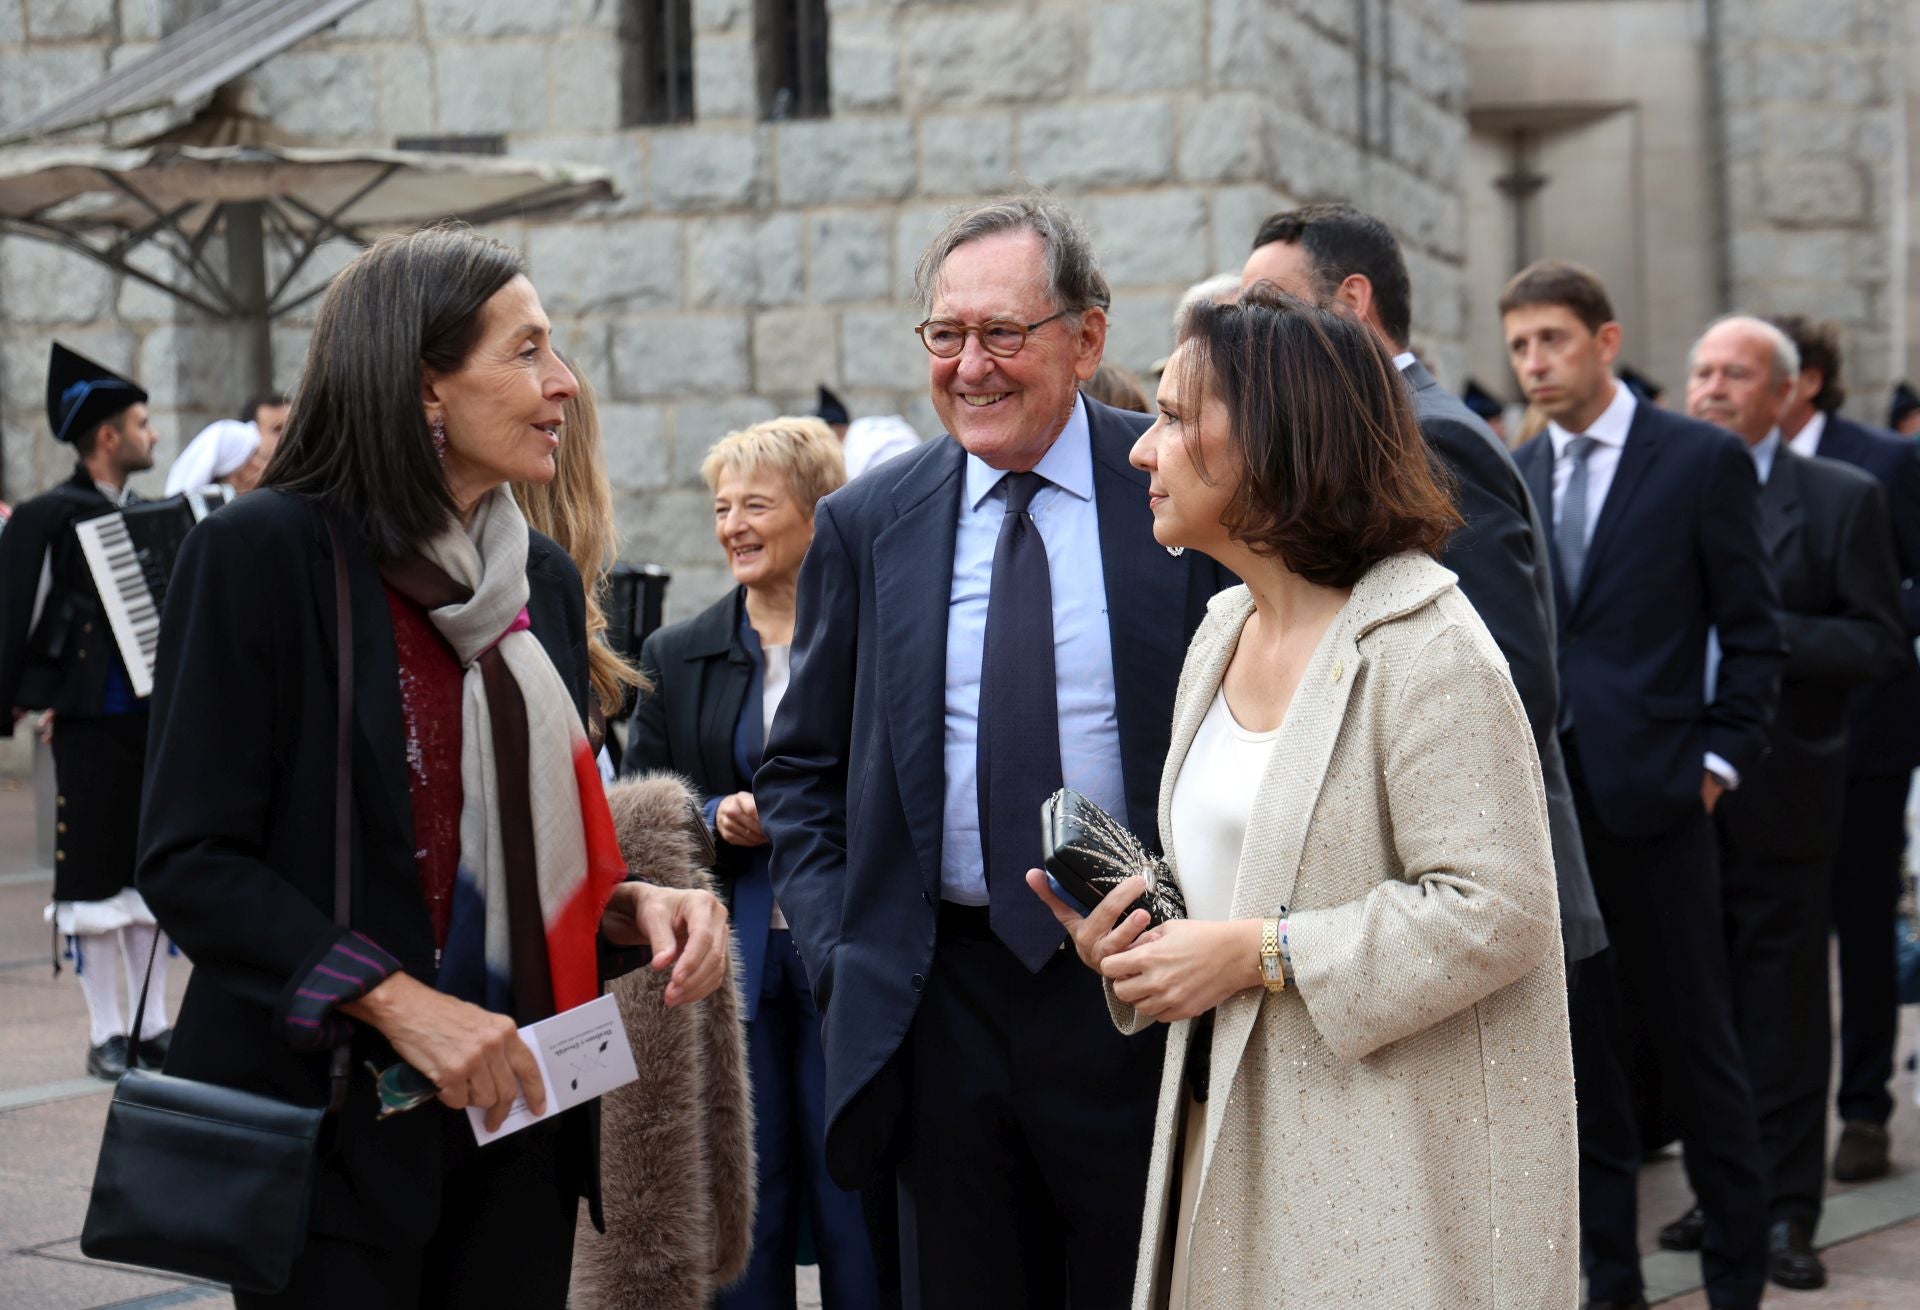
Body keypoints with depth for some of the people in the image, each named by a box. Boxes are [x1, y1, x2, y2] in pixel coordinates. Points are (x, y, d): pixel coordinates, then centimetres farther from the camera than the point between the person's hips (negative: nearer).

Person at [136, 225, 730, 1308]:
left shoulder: (542, 577, 10)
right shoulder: (264, 551, -10)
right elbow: (191, 859, -13)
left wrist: (637, 902, -3)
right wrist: (396, 1002, -21)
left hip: (517, 1103, 6)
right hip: (335, 1106, -6)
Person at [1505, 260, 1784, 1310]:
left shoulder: (1703, 460, -1)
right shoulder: (1511, 477, 11)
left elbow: (1754, 632, -1)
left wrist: (1717, 760, -7)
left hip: (1650, 791, -4)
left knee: (1695, 1043, 3)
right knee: (1580, 1044, 10)